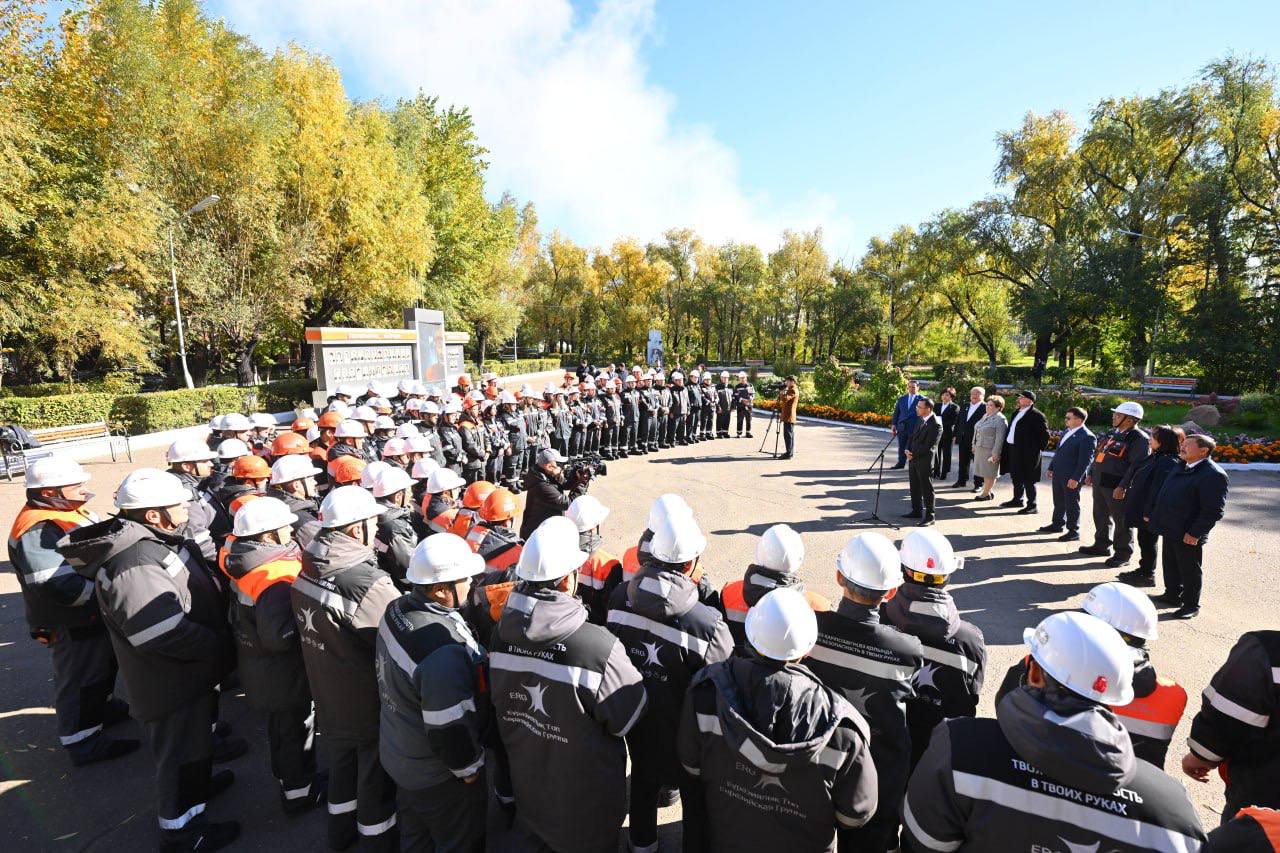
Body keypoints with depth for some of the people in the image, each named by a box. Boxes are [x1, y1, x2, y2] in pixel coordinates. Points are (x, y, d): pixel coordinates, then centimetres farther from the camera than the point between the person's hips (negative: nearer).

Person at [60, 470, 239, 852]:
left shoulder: (148, 539, 0)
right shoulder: (134, 563, -31)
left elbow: (192, 593, 11)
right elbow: (165, 632, -33)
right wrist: (220, 647, -22)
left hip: (187, 669, 10)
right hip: (172, 679, -10)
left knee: (194, 737, 29)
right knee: (180, 748, 10)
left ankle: (198, 783, 52)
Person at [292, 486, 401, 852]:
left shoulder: (307, 572, -7)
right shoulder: (367, 583, -34)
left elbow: (316, 628, 6)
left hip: (328, 698, 8)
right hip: (369, 705, -8)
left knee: (341, 766, 29)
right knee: (375, 778, 17)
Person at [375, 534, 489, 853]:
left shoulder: (396, 610, -11)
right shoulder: (444, 652, -39)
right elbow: (449, 728, -30)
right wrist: (469, 768, -13)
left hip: (397, 755, 8)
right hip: (437, 778, -8)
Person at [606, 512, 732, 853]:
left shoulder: (620, 597, -19)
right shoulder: (708, 623, -34)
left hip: (636, 715, 5)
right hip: (684, 728, -5)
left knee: (643, 779, 31)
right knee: (696, 794, 23)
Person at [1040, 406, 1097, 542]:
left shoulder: (1087, 437, -16)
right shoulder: (1067, 432, 11)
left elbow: (1085, 460, -19)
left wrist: (1076, 478, -21)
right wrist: (1051, 467, 19)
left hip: (1071, 477, -8)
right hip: (1058, 474, 8)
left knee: (1071, 504, 3)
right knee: (1058, 502, 19)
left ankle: (1073, 532, 14)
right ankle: (1057, 524, 33)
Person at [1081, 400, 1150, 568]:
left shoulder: (1139, 439, -14)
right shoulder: (1112, 433, 12)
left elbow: (1137, 466, -20)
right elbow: (1098, 454, 20)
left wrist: (1122, 487, -23)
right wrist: (1090, 473, 16)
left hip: (1116, 487, -8)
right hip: (1100, 482, 8)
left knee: (1121, 521, 4)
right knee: (1101, 516, 19)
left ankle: (1123, 554, 15)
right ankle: (1102, 545, 34)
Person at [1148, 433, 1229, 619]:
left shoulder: (1213, 475, -18)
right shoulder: (1181, 468, 10)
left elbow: (1214, 511, -20)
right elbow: (1165, 495, 18)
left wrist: (1195, 533, -21)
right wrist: (1153, 516, 16)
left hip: (1188, 535, -8)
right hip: (1170, 530, 8)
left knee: (1190, 570, 7)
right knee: (1170, 565, 20)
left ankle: (1191, 605, 21)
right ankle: (1172, 595, 35)